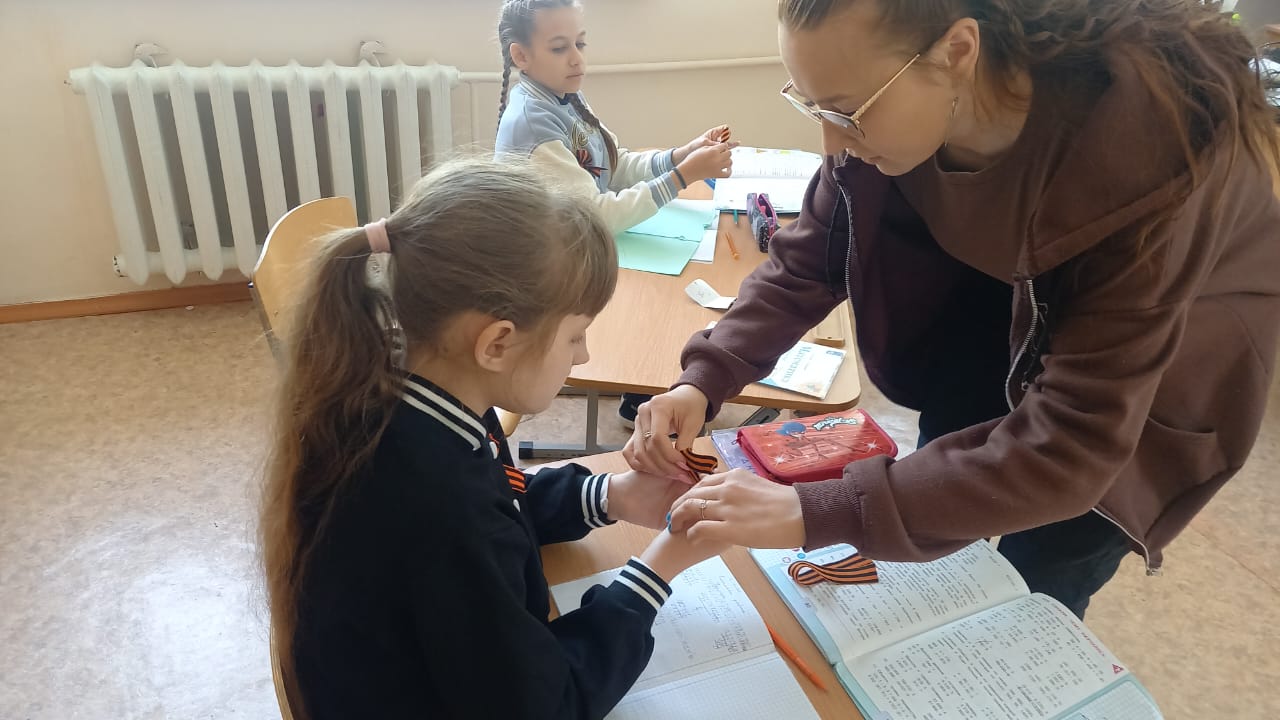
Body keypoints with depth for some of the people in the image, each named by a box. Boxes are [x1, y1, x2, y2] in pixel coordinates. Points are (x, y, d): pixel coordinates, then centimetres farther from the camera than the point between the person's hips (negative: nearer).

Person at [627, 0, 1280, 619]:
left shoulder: (1147, 149, -40)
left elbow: (1070, 444, -40)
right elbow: (808, 261, -15)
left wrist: (817, 512, -45)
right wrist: (705, 378, -31)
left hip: (1172, 363, -4)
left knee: (1030, 603, 5)